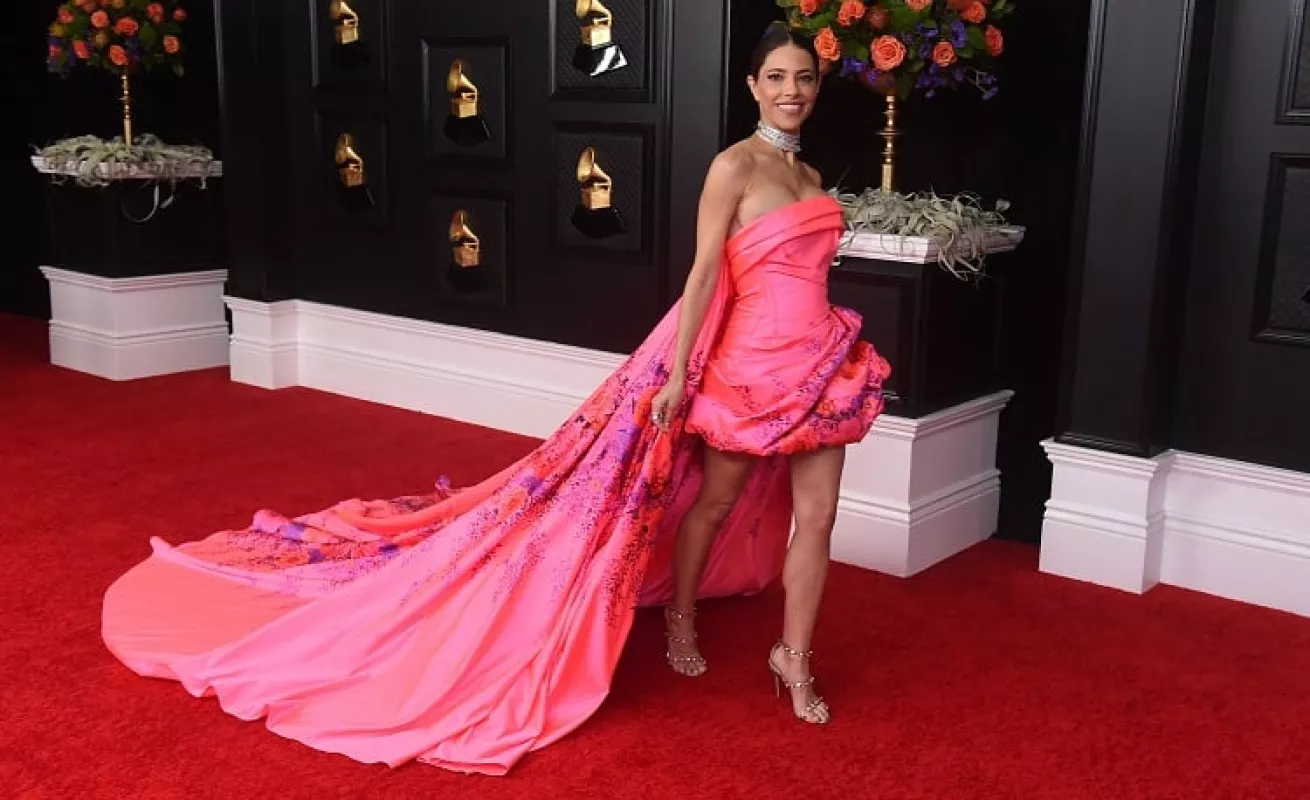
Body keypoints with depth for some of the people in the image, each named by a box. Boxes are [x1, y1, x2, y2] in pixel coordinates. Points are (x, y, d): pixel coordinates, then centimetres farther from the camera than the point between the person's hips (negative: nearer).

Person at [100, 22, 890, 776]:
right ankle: (680, 618, 33)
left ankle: (794, 659, 19)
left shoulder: (810, 176, 12)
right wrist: (677, 375, -17)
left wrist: (840, 354, 19)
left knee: (816, 514, 7)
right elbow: (705, 272, -13)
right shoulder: (734, 166, -10)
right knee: (713, 500, 10)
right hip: (750, 364, -7)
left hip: (821, 362, 7)